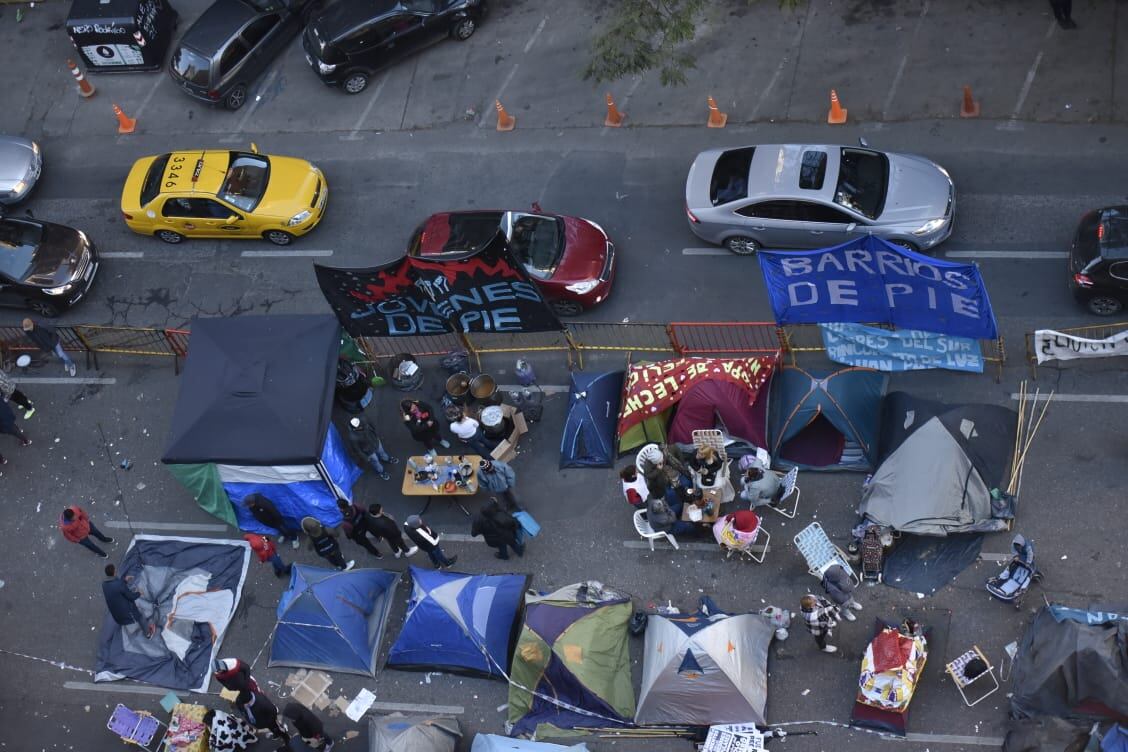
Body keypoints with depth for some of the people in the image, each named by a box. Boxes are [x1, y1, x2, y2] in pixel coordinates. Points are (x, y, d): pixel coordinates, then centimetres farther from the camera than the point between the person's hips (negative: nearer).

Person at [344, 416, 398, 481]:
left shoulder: (362, 421, -30)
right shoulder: (353, 438, -43)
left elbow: (372, 427, -7)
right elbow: (357, 449, -23)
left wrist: (377, 436, 9)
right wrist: (366, 457, -10)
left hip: (376, 441, 4)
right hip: (369, 451, -4)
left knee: (381, 452, 34)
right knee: (376, 462, 26)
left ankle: (387, 459, 66)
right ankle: (381, 472, 57)